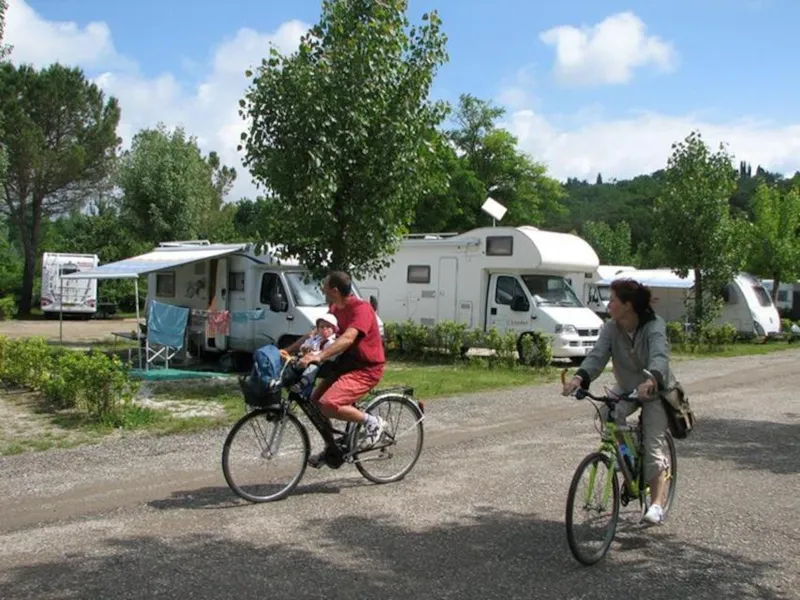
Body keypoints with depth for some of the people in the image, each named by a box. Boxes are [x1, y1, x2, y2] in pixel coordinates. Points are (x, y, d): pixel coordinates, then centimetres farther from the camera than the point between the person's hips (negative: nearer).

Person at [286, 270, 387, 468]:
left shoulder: (361, 308, -21)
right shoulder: (335, 309, 7)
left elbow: (347, 338, -36)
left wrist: (319, 356, -46)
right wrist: (287, 351, 6)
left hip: (366, 368, -9)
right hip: (345, 362, 9)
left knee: (328, 405, -25)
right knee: (314, 401, 6)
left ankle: (372, 422, -5)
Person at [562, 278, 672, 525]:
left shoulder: (654, 326, -25)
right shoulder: (610, 328, -13)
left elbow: (660, 357, -42)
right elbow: (597, 356, -26)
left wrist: (650, 381, -64)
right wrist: (579, 378, -46)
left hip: (655, 391, -4)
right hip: (626, 388, 4)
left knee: (654, 445, -13)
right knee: (607, 414, -26)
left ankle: (657, 505, -11)